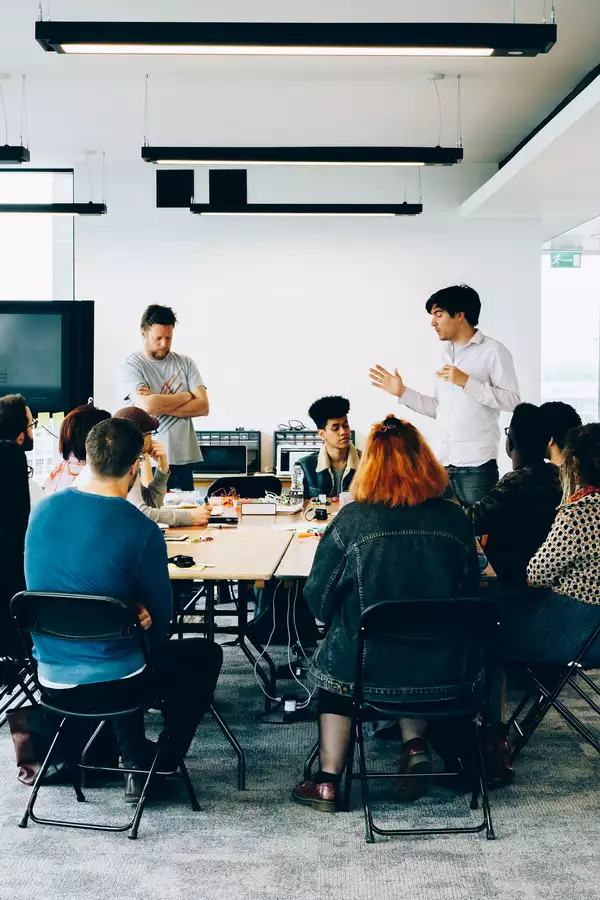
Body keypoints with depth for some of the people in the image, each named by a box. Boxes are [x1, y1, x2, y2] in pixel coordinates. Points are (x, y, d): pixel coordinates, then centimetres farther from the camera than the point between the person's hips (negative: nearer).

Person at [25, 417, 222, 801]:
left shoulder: (44, 510, -4)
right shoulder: (142, 530, -20)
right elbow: (160, 617, -8)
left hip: (53, 680, 6)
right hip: (112, 683, -5)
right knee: (206, 654, 21)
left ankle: (137, 761, 39)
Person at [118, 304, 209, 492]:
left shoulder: (185, 363, 9)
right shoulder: (131, 365, -1)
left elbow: (203, 406, 0)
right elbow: (147, 405, -17)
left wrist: (161, 406, -10)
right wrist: (185, 396, -3)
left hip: (183, 460, 3)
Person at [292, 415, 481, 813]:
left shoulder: (351, 519, -12)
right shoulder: (456, 519, -5)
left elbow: (319, 597, -3)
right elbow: (469, 587, 9)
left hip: (370, 668, -2)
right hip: (445, 669, 2)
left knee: (333, 659, 31)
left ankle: (328, 780, 29)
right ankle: (415, 746, 19)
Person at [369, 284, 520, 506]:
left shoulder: (492, 350, -5)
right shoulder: (446, 353, 16)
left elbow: (512, 401, -13)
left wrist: (467, 382, -17)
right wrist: (402, 392, 12)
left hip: (477, 465, -7)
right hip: (444, 464, 7)